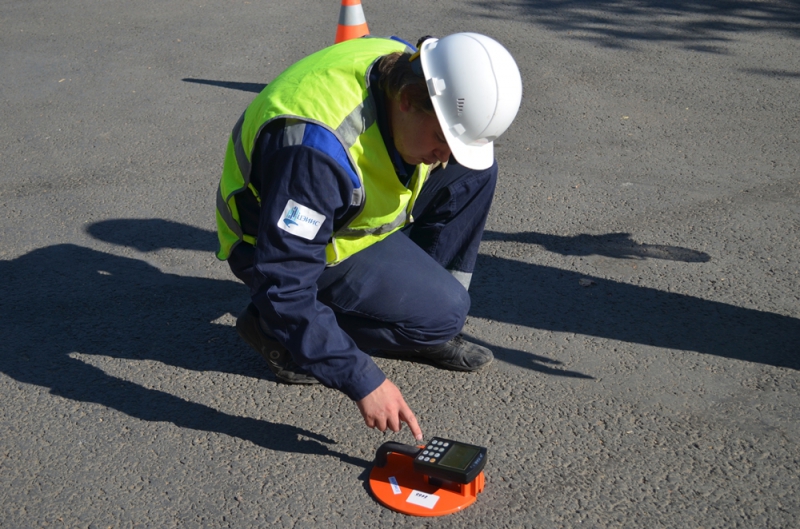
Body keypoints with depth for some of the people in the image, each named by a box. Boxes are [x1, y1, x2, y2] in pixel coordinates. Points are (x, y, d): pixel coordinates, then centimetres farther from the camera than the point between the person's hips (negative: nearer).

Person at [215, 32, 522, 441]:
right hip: (276, 249, -8)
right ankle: (276, 328, -5)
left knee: (474, 173, -5)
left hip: (351, 212, 8)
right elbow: (284, 285, -37)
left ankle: (421, 324, 2)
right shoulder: (316, 146, -39)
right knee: (443, 312, -19)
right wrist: (361, 380, -37)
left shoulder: (409, 72, -15)